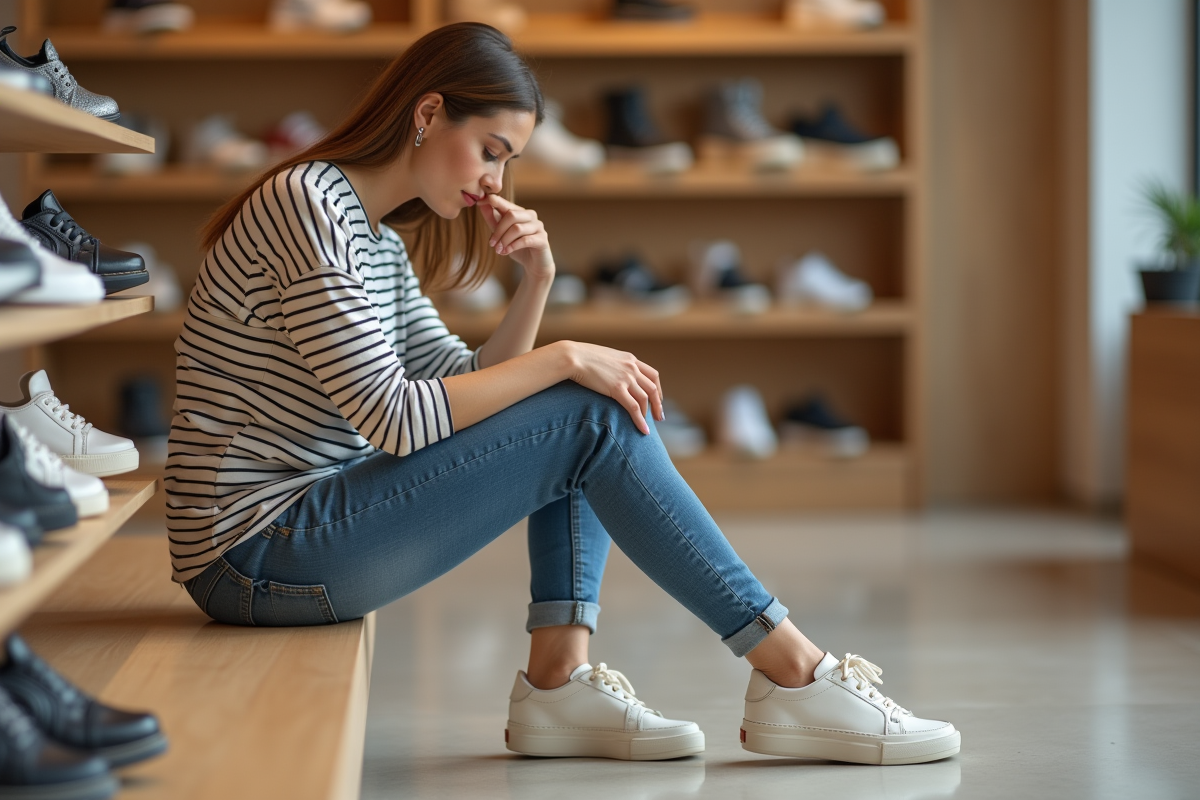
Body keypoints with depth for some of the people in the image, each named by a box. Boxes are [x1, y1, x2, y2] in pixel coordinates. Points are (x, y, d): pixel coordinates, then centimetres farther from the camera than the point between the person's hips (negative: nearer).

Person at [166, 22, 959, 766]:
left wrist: (537, 282, 1)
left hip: (306, 529, 10)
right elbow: (392, 418, -22)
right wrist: (562, 361, -16)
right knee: (596, 418, -16)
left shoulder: (381, 243, 15)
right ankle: (797, 677, -11)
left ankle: (560, 679, -7)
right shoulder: (305, 207, -15)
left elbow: (469, 388, 15)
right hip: (260, 557, -10)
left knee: (588, 410, 8)